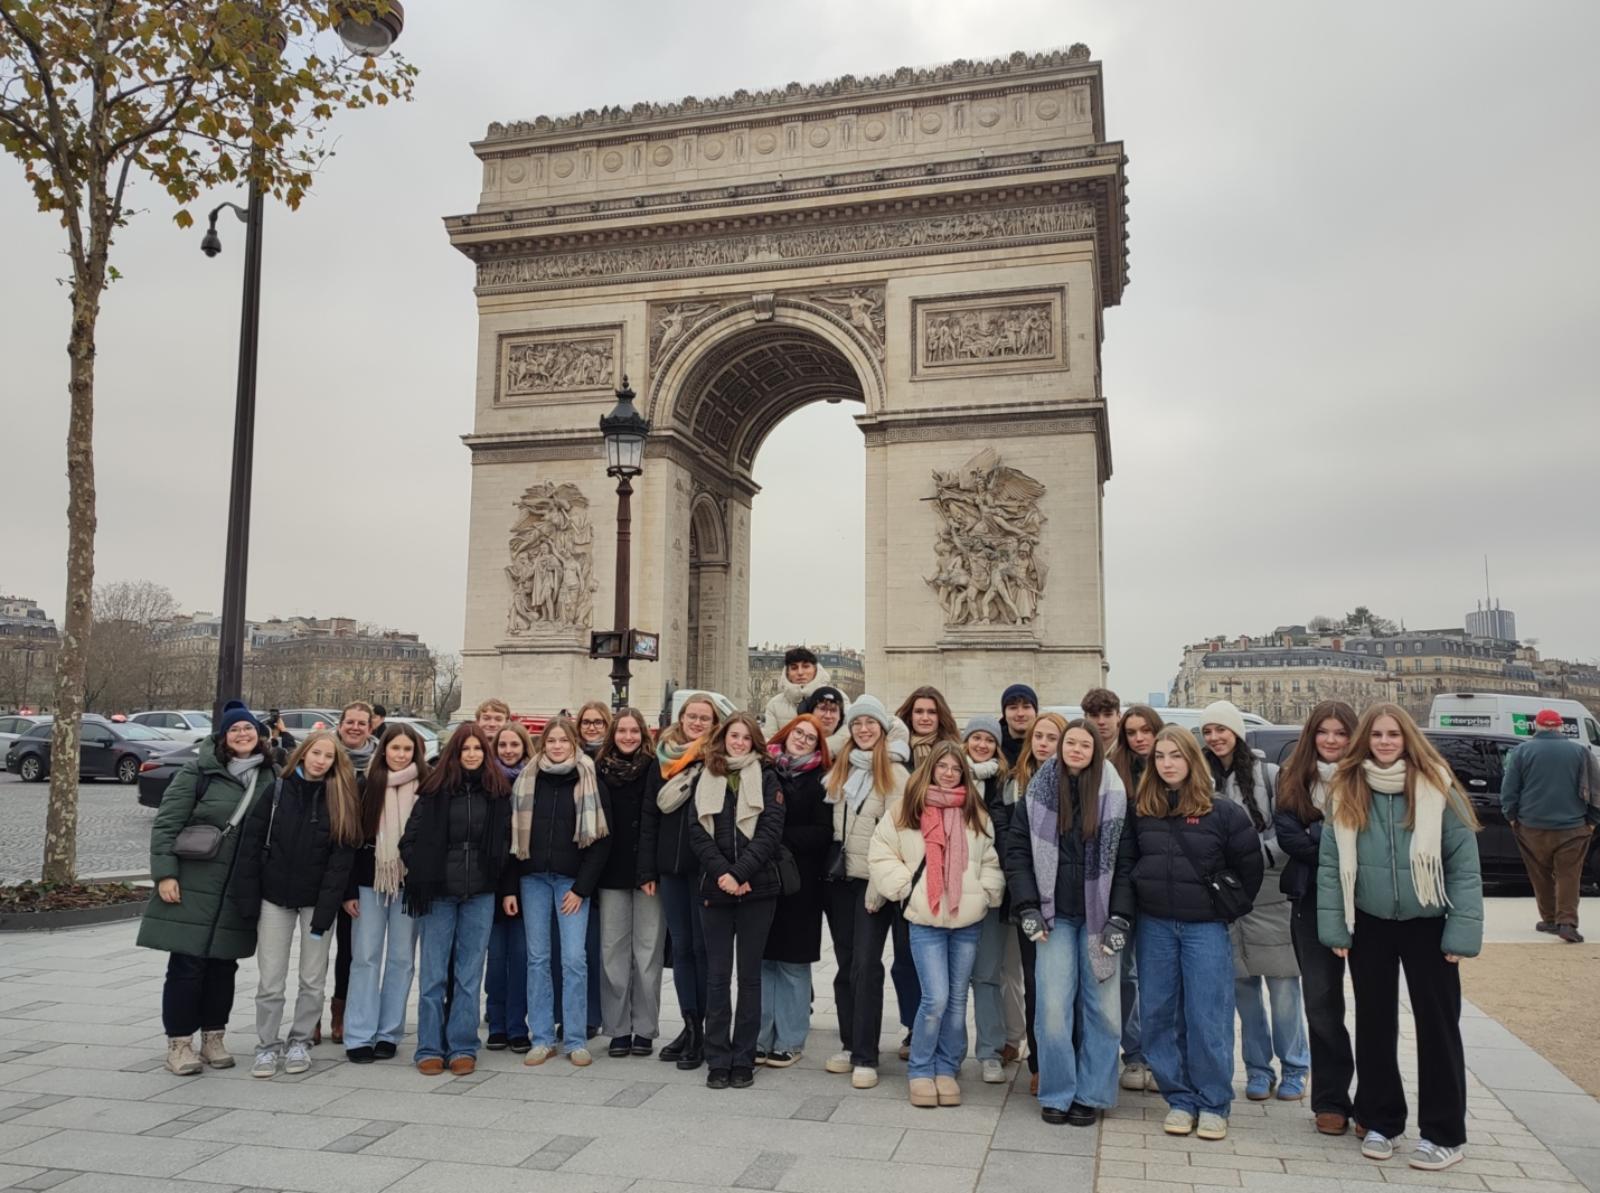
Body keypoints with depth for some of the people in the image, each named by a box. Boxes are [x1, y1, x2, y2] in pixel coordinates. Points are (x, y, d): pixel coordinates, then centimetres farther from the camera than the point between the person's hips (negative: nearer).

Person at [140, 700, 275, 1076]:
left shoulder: (270, 780, 6)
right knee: (187, 964, 0)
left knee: (223, 964, 10)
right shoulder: (199, 772, -4)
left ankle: (213, 1038, 22)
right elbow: (166, 823, -5)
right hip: (192, 886, -3)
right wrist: (164, 873, -12)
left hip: (240, 893, 3)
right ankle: (179, 1042, 11)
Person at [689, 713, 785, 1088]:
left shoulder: (766, 778, 4)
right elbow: (697, 832, 2)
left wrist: (739, 873, -15)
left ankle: (743, 1059, 12)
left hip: (757, 888, -1)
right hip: (715, 887, 2)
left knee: (749, 974, 4)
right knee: (717, 975, 4)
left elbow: (770, 830, -5)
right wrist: (722, 874, -12)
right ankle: (717, 1060, 11)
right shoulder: (705, 778, 10)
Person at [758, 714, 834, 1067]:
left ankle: (790, 1041, 15)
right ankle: (760, 1038, 17)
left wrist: (779, 834, -13)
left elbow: (823, 833, -6)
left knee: (793, 961, 4)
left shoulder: (821, 780, 2)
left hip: (800, 881, -2)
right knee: (761, 959, 6)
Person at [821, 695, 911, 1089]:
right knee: (845, 963, 11)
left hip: (872, 880, -5)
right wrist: (827, 867, 9)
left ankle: (866, 1057, 0)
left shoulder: (894, 773, -7)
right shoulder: (840, 767, 12)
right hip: (840, 878, 6)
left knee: (866, 965, -6)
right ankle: (850, 1045, 21)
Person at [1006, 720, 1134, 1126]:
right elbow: (1017, 853, 3)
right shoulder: (1037, 795, 3)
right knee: (1053, 1008, -5)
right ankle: (1057, 1094, 9)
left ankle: (1091, 1095, 17)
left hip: (1098, 917, 0)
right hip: (1055, 917, 0)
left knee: (1103, 1009, 2)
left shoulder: (1115, 798, 2)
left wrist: (1120, 917, -6)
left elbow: (1126, 863, 1)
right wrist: (1027, 908, -5)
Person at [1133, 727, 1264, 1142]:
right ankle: (1180, 1099, 18)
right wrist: (1134, 906, 6)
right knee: (1159, 1015, 6)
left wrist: (1230, 906, 2)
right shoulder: (1141, 811, 5)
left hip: (1205, 926, -3)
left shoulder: (1223, 811, -3)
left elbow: (1251, 865, 3)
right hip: (1154, 926, 3)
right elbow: (1128, 862, 13)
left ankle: (1214, 1104, 12)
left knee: (1208, 1018, -1)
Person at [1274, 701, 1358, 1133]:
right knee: (1321, 999, 6)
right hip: (1312, 899, 2)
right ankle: (1331, 1099, 16)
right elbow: (1288, 835, -3)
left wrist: (1319, 839, -17)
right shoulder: (1293, 778, 6)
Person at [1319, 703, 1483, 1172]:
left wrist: (1462, 932, -13)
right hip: (1369, 925, 2)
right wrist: (1334, 928, -5)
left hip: (1427, 924, -2)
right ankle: (1380, 1122, 25)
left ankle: (1444, 1133, 18)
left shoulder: (1436, 787, -9)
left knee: (1437, 1025, 5)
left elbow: (1464, 863, -9)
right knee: (1374, 1024, 11)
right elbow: (1330, 863, -1)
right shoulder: (1346, 792, -2)